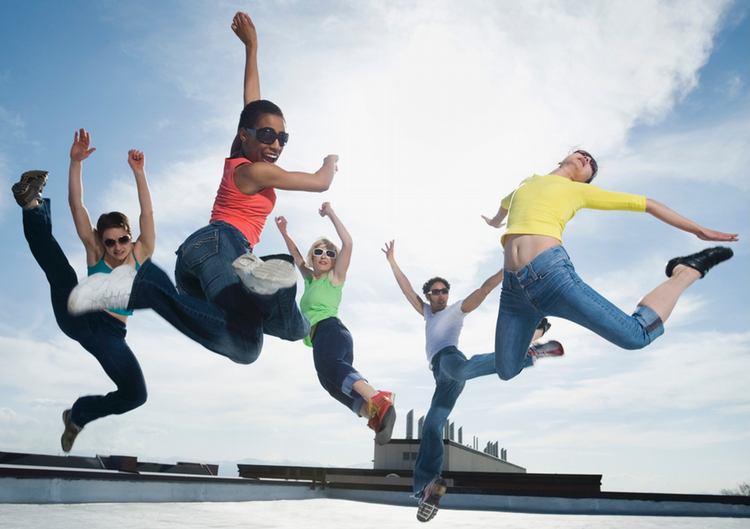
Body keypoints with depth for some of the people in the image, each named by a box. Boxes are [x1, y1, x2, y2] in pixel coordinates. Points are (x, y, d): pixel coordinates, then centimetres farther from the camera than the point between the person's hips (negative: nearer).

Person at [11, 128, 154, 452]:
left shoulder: (140, 255, 7)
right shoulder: (95, 253, 6)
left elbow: (147, 214, -7)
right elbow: (77, 207, -3)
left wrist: (139, 172, -18)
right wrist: (76, 163, -14)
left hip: (111, 336, 1)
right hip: (78, 318, -1)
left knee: (136, 394, -15)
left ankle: (80, 414, 12)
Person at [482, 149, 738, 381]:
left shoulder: (580, 191, 18)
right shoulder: (526, 183, 28)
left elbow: (646, 204, 20)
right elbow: (505, 203, 52)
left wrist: (699, 230, 18)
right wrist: (495, 221, 72)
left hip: (550, 272, -3)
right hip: (513, 287, 4)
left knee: (637, 334, -7)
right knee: (507, 371, 4)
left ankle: (688, 271, 18)